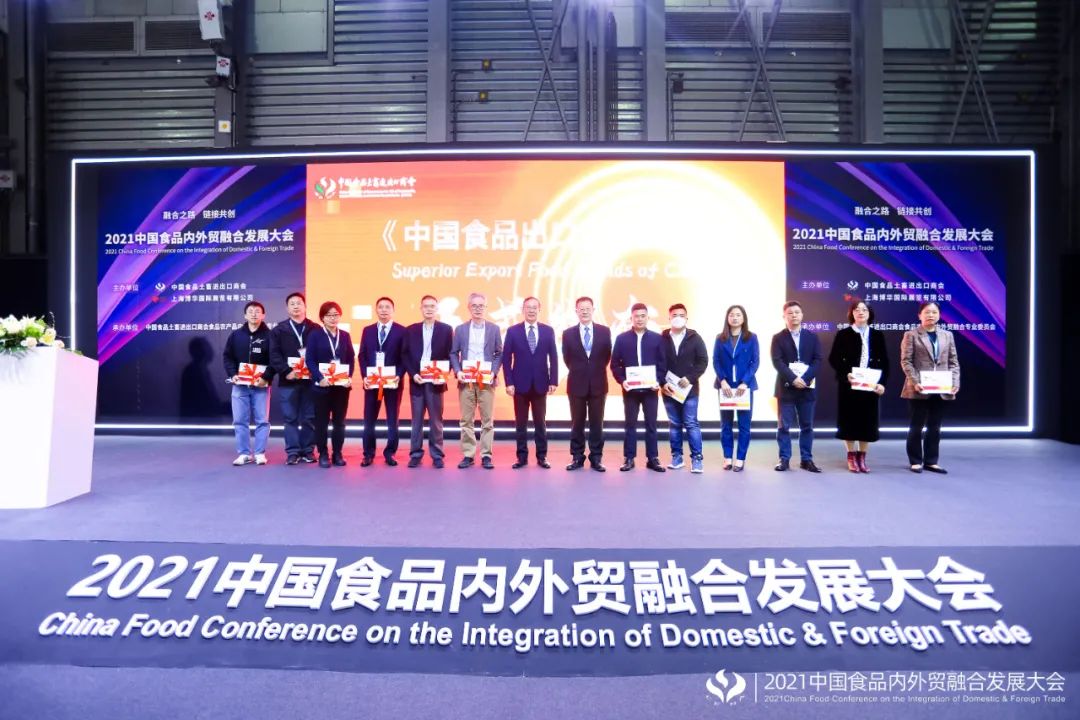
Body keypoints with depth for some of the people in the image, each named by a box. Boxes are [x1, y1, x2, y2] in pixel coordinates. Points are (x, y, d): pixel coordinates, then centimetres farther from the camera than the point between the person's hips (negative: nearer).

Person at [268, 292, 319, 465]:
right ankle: (292, 452, 8)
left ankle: (308, 450, 13)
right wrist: (287, 371, -14)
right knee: (290, 418, 3)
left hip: (310, 380, 0)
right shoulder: (278, 330, 8)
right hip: (288, 381, 0)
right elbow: (274, 355, -1)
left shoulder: (316, 329, 7)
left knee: (309, 418, 5)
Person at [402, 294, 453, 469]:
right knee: (416, 420, 7)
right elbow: (405, 355, 7)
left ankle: (437, 455, 11)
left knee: (436, 420, 4)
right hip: (416, 380, 1)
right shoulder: (411, 330, 9)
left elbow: (450, 355, 2)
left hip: (436, 381, -1)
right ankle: (415, 454, 14)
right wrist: (413, 374, -7)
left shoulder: (446, 329, 4)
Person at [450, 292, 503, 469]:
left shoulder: (494, 329, 7)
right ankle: (468, 455, 10)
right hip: (465, 381, 1)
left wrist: (494, 372, -9)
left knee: (487, 420, 1)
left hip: (487, 381, -1)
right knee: (466, 420, 3)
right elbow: (453, 353, 8)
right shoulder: (460, 329, 10)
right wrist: (457, 371, -7)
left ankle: (486, 456, 7)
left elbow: (499, 353, 5)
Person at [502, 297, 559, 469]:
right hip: (520, 384, -1)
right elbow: (506, 359, -1)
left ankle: (542, 456, 16)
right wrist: (509, 382, -8)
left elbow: (553, 358, 3)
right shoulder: (512, 331, 0)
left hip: (540, 384, 1)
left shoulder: (548, 331, 4)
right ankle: (522, 457, 14)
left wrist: (553, 381, -4)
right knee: (520, 423, 6)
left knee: (540, 423, 8)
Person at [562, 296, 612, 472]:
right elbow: (567, 359, 7)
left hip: (598, 384, 0)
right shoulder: (568, 333, 1)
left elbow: (607, 356, 7)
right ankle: (577, 457, 15)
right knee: (577, 423, 7)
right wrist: (579, 372, 9)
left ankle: (596, 458, 13)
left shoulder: (604, 331, 1)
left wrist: (596, 371, 7)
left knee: (596, 423, 6)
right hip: (576, 384, 0)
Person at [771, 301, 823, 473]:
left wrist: (805, 379, -15)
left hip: (807, 387, 2)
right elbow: (777, 362, -8)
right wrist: (793, 379, -19)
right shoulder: (778, 338, 3)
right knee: (784, 425, 1)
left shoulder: (812, 337, 9)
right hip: (786, 387, -2)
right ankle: (784, 459, 7)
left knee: (807, 426, 7)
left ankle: (806, 459, 14)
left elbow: (817, 360, 0)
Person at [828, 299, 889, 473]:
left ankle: (862, 457, 15)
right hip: (849, 385, -2)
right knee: (850, 420, 2)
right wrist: (846, 374, -19)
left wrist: (882, 382, -7)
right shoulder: (843, 334, 0)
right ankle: (852, 457, 13)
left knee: (868, 421, 5)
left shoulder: (877, 335, 8)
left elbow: (884, 361, 6)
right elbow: (834, 359, -4)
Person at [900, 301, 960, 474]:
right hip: (919, 390, -4)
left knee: (935, 427, 8)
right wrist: (915, 382, -17)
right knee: (917, 426, 3)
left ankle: (931, 461, 17)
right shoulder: (911, 335, 1)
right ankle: (916, 461, 12)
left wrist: (955, 382, -3)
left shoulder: (947, 335, 14)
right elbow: (906, 361, -6)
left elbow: (953, 362, 11)